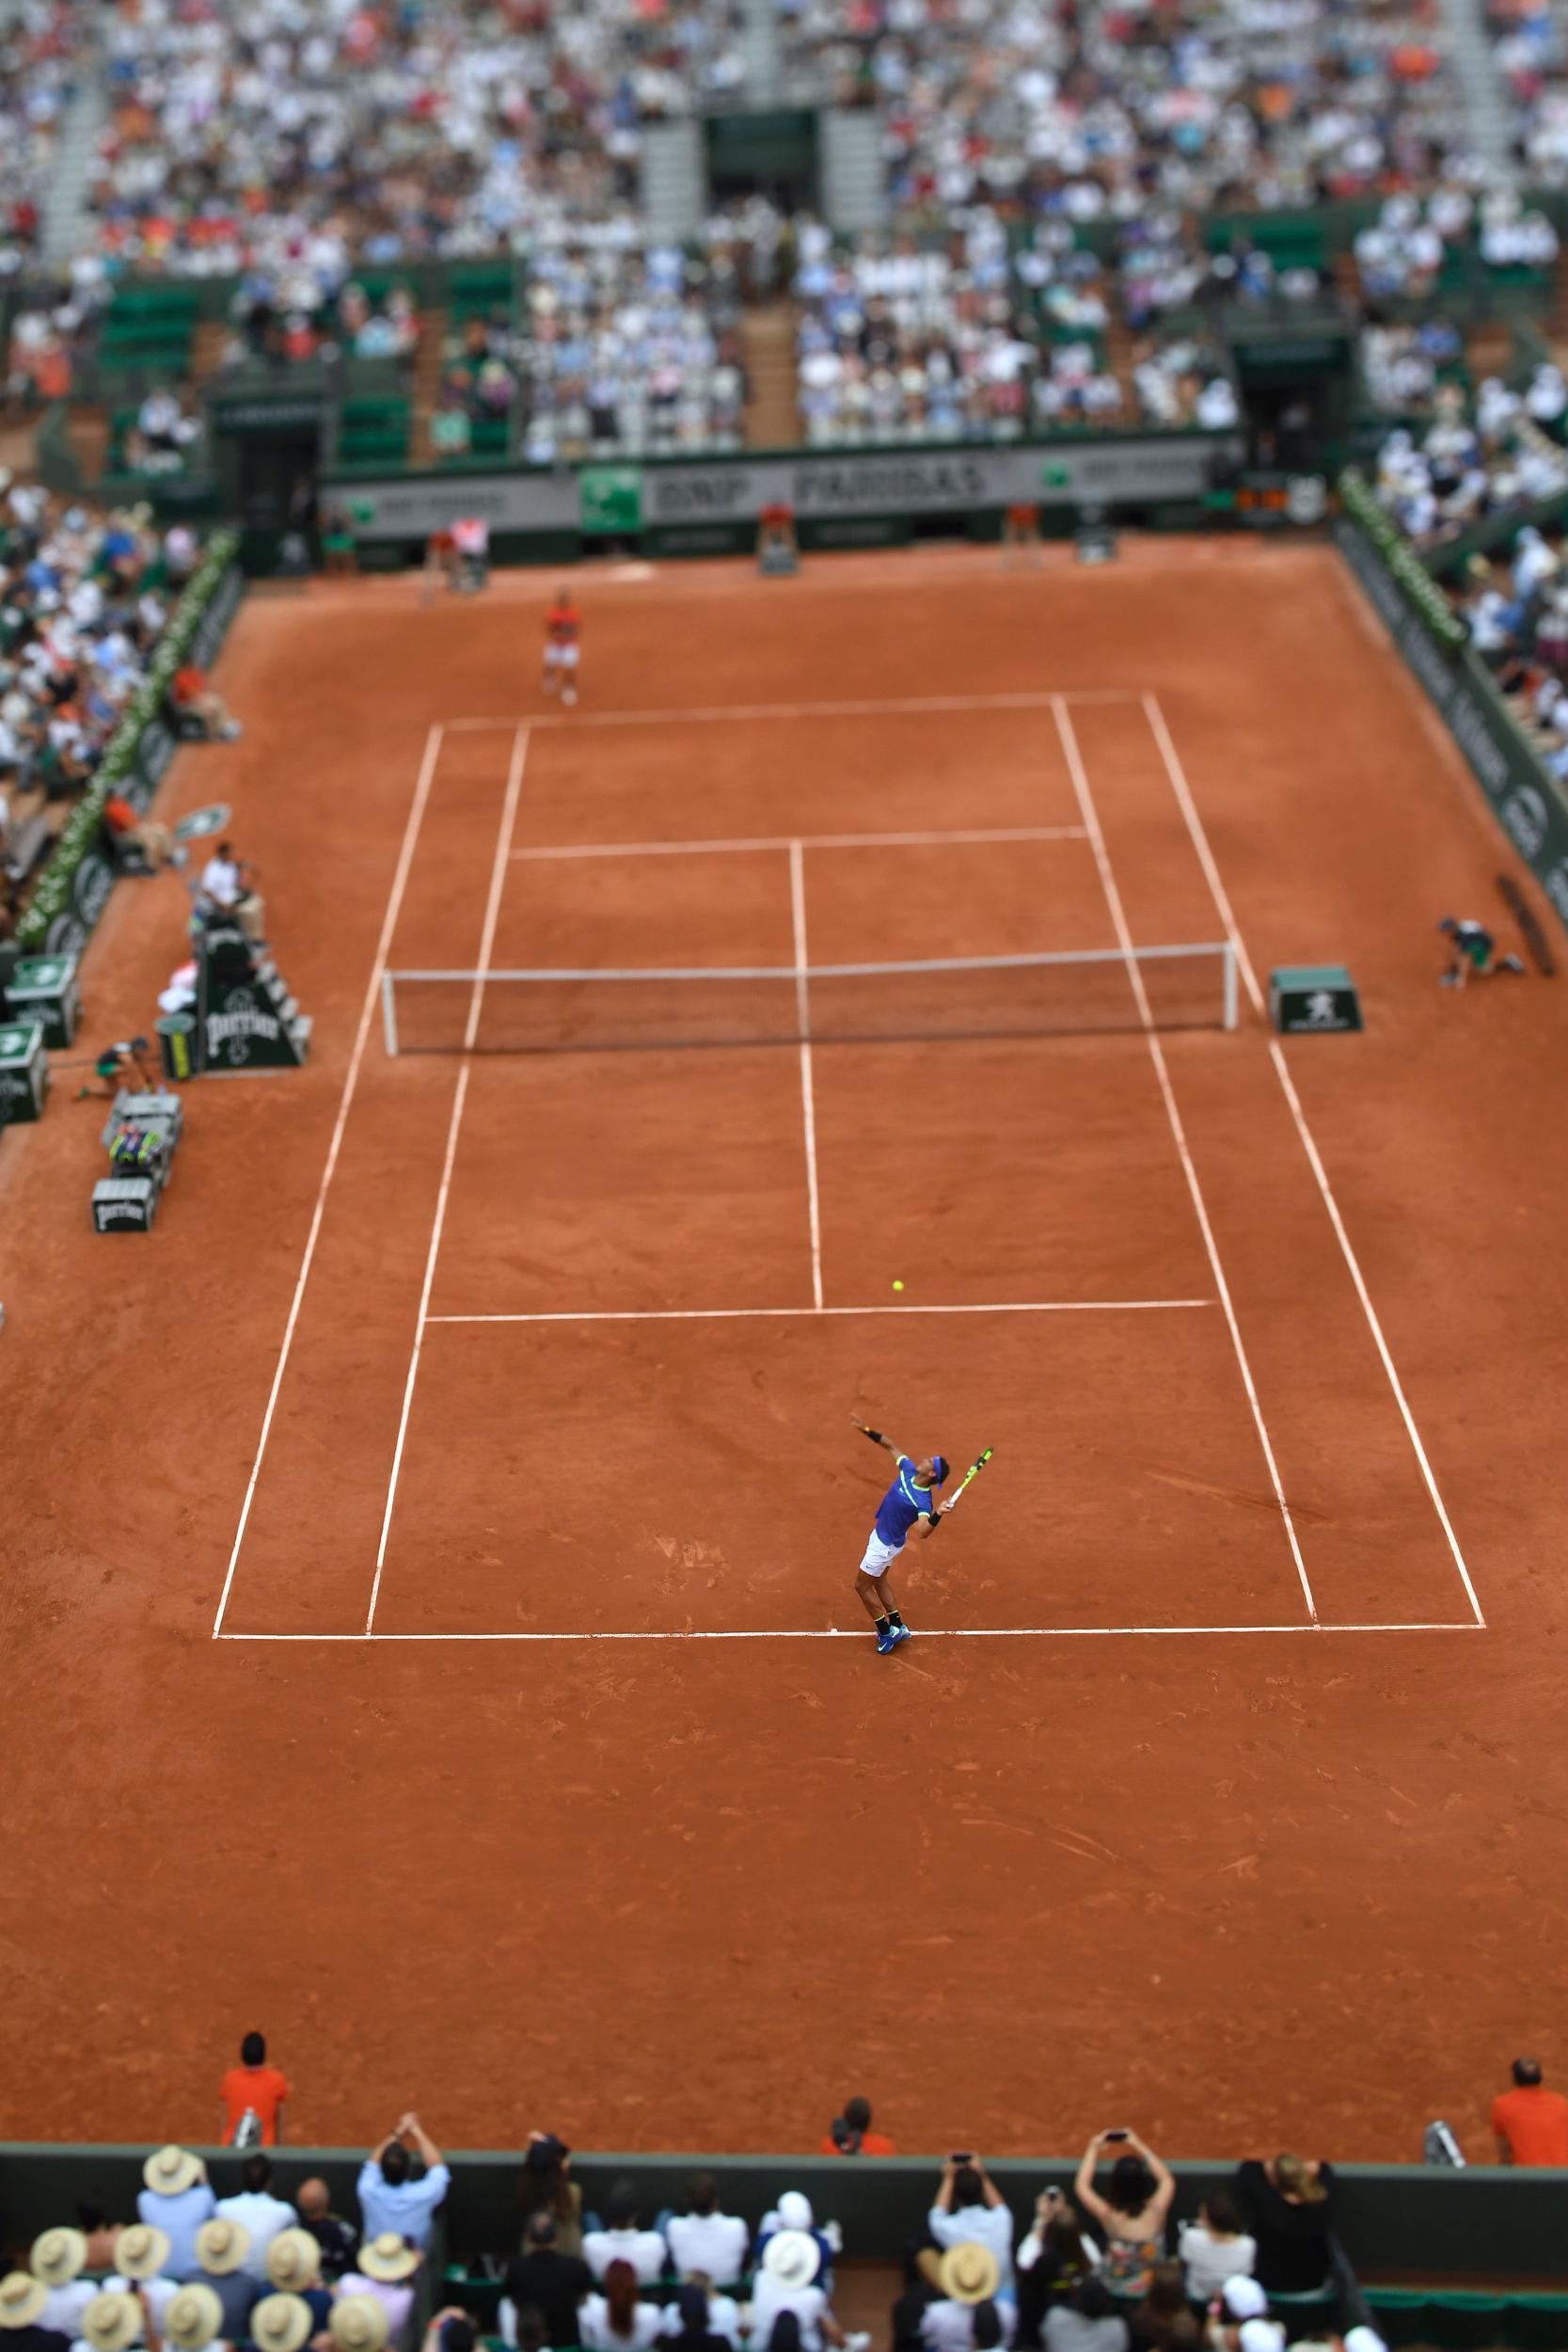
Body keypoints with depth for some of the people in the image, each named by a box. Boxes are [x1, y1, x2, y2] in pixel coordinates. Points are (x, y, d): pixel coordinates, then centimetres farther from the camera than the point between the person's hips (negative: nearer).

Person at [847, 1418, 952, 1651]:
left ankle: (885, 1632, 20)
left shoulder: (923, 1500, -34)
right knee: (878, 1582, 23)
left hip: (885, 1544, -8)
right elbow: (890, 1446, -1)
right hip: (879, 1534, 8)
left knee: (862, 1586, 6)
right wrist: (866, 1430, -7)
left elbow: (924, 1532, -47)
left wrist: (937, 1515, -64)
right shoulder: (908, 1470, -14)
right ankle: (898, 1627, 37)